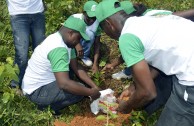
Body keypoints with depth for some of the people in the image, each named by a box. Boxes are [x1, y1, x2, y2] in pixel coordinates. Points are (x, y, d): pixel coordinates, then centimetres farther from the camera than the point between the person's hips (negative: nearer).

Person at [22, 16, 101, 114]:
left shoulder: (63, 40, 1)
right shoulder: (59, 48, -30)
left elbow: (76, 68, 4)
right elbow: (64, 84, -39)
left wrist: (94, 87, -4)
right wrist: (91, 93, -28)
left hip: (44, 80, 10)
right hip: (36, 90, -10)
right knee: (79, 92, -22)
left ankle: (49, 102, 11)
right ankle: (48, 107, -3)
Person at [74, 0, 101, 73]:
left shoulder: (97, 23, -24)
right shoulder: (74, 18, -31)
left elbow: (97, 44, -19)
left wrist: (95, 63, -26)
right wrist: (76, 44, -47)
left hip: (83, 41, 2)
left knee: (90, 33, -31)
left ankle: (84, 56, -8)